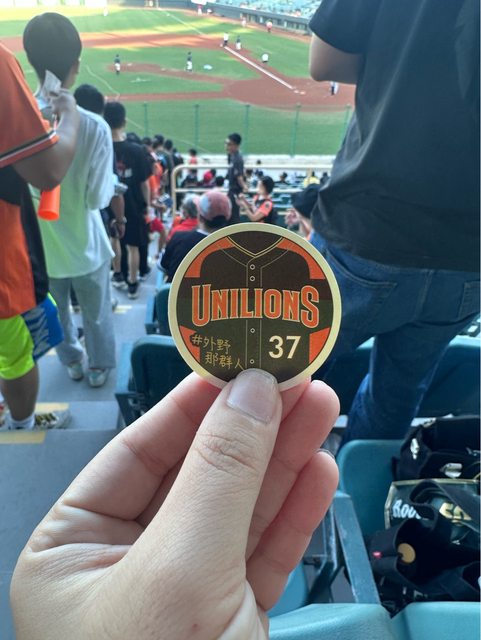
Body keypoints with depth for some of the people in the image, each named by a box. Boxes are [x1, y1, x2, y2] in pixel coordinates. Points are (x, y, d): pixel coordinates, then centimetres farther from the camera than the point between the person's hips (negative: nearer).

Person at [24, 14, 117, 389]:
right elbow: (99, 198, -18)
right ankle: (100, 368, 42)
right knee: (97, 315, 22)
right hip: (85, 246, -2)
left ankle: (73, 362, 48)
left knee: (56, 313, 26)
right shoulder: (94, 127, -25)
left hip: (40, 247, 3)